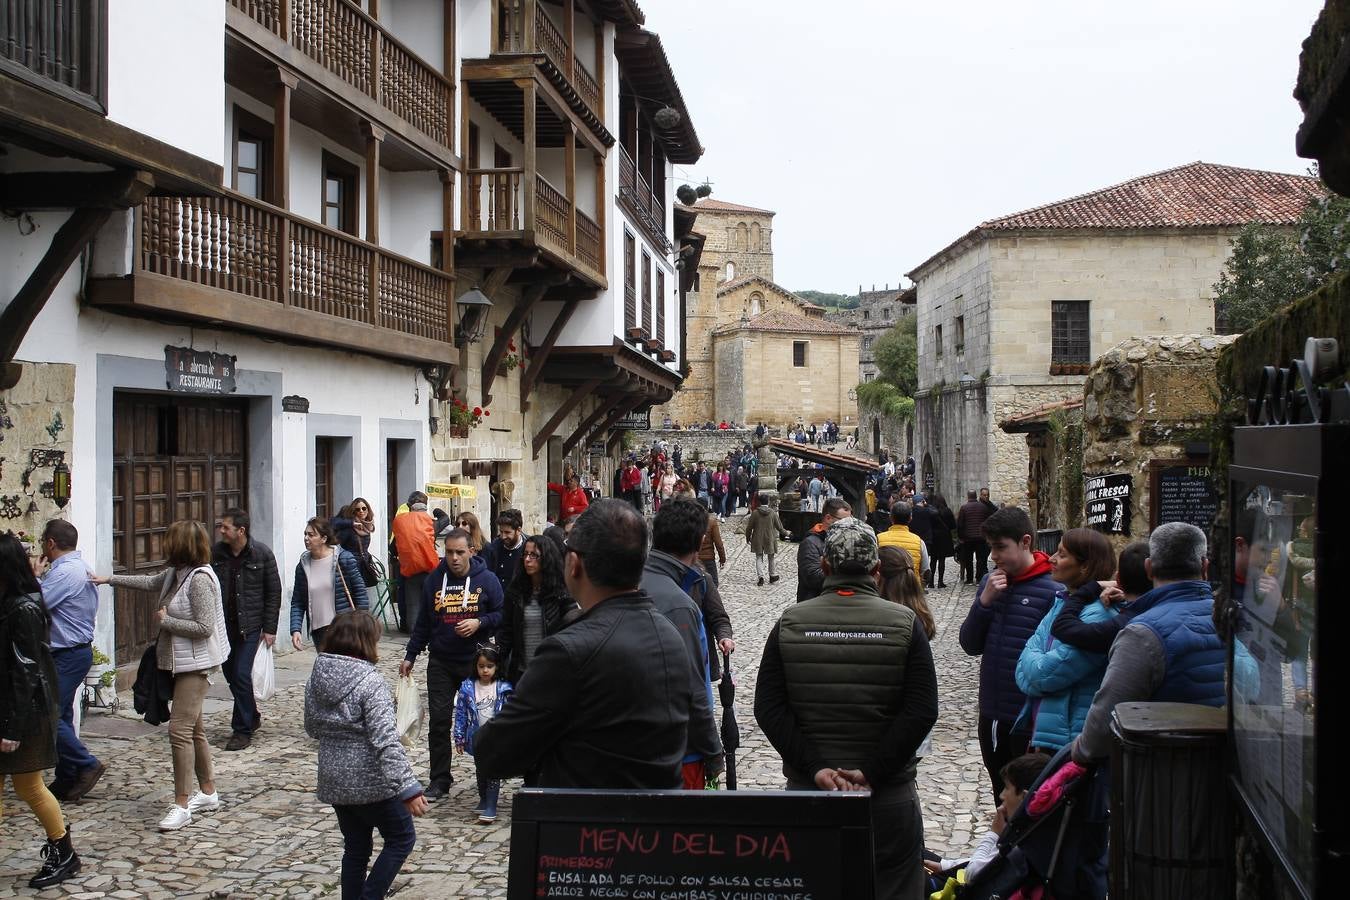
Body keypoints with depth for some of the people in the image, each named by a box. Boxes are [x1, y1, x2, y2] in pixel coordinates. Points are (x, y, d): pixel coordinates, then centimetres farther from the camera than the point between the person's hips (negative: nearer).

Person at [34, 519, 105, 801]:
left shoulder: (64, 572, -19)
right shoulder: (81, 567, 13)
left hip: (67, 656, -10)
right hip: (78, 650, 10)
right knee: (61, 716, 13)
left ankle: (87, 764, -1)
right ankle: (66, 781, 18)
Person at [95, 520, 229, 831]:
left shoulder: (200, 578, -20)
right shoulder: (176, 573, 9)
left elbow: (204, 627, -23)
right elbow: (150, 583, 30)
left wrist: (166, 621, -13)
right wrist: (109, 579, 33)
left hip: (195, 665, -10)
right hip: (182, 663, 10)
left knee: (181, 729, -10)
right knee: (193, 729, 15)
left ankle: (181, 805, -5)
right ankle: (208, 793, 25)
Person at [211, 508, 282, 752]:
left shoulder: (262, 553, -8)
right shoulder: (216, 553, -2)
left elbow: (274, 592, -3)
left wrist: (269, 628, -6)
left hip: (250, 625, -4)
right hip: (223, 625, 4)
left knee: (241, 675, -8)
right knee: (230, 673, 11)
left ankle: (242, 730, 4)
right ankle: (252, 716, 32)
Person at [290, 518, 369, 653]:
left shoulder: (344, 559, -7)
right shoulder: (303, 565, 4)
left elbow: (360, 593, -5)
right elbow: (297, 603, 6)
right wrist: (295, 630, -7)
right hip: (318, 631, 4)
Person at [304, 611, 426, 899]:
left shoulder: (317, 677, 1)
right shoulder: (369, 681, -20)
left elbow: (312, 728, 14)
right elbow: (386, 740, -26)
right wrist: (408, 788, -26)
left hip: (334, 780, 7)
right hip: (370, 781, -7)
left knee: (355, 848, 18)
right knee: (401, 838, 12)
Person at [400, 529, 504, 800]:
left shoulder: (487, 579, -5)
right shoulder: (435, 580, 3)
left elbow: (501, 614, -2)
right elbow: (423, 622, 11)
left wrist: (479, 623, -19)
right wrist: (410, 656, 10)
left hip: (475, 661, -2)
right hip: (440, 662, 2)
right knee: (439, 721, 2)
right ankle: (439, 780, 11)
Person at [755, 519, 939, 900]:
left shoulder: (789, 624, 0)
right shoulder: (905, 623, -4)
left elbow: (768, 709, -7)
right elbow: (922, 712, -12)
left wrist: (815, 768, -10)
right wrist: (871, 772, -13)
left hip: (806, 791, 2)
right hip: (889, 797, -1)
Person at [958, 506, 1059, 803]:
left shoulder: (1053, 592, -15)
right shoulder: (991, 582, 4)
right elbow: (971, 645, 4)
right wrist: (984, 601, -10)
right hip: (991, 715, 6)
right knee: (1002, 798, 21)